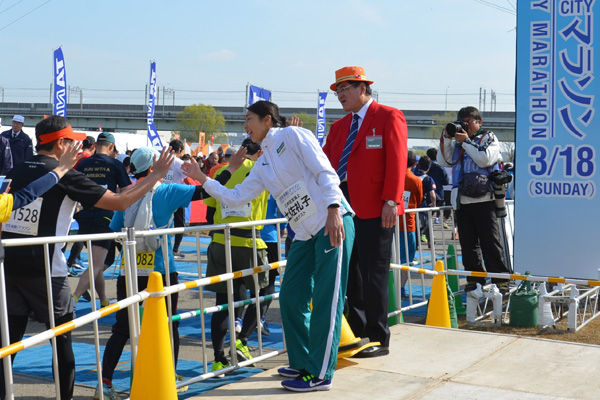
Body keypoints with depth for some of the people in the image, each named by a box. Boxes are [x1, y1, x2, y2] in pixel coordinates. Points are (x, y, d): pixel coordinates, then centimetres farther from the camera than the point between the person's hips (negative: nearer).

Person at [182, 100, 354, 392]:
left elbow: (325, 173, -13)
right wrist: (203, 179, 11)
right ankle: (302, 363, 24)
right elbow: (235, 197, 15)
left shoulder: (292, 135, -5)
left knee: (326, 300, -6)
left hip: (333, 224, -8)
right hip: (306, 235, 8)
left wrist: (333, 208, -23)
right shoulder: (262, 165, 16)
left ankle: (320, 374, 1)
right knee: (290, 299, 9)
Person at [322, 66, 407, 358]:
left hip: (373, 208, -7)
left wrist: (391, 202, -17)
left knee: (372, 275, -3)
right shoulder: (339, 126, 20)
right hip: (343, 207, 7)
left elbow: (396, 161, -9)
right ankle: (357, 333, 20)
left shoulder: (388, 117, -1)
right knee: (349, 274, 10)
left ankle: (379, 339, 7)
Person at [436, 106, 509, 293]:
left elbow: (485, 159, -10)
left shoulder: (489, 138, 7)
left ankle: (500, 279, 0)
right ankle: (474, 278, 13)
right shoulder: (457, 142, 21)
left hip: (483, 199, -5)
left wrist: (466, 141, -7)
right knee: (468, 242, 6)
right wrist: (446, 138, 2)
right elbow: (444, 161, 9)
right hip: (461, 199, 5)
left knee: (490, 241, -5)